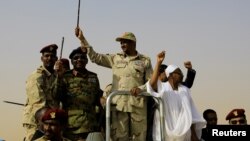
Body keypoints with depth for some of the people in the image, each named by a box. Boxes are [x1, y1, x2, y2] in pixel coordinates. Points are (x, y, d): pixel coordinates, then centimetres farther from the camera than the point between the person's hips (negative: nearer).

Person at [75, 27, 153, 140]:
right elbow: (95, 57, 12)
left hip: (138, 105, -1)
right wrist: (82, 39, 7)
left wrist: (141, 88, -12)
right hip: (119, 104, 1)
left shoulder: (145, 61, 9)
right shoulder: (116, 58, 14)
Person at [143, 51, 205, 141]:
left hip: (182, 131, 4)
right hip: (165, 130, -3)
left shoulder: (184, 90, 11)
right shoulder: (162, 87, 0)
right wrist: (158, 62, -29)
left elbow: (190, 113, 10)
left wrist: (193, 133, 5)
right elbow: (152, 83, -24)